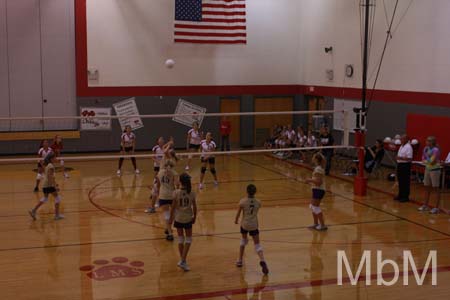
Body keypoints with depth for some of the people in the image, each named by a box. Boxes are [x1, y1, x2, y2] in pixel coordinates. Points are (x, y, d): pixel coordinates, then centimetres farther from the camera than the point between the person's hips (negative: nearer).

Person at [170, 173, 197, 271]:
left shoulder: (177, 193, -13)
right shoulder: (192, 193, -9)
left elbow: (173, 207, -9)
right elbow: (194, 207, -3)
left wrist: (171, 219, 3)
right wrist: (194, 217, 12)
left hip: (178, 218, 0)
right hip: (188, 218, 0)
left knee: (180, 239, 14)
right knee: (188, 239, 10)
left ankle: (183, 260, 22)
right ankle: (183, 261, -1)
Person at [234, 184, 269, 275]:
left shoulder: (243, 202, -13)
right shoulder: (258, 202, -6)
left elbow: (238, 213, -5)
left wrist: (236, 220, 15)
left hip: (244, 224, 0)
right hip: (254, 225, 0)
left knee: (244, 239, 26)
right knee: (257, 244, 4)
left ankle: (240, 260, 29)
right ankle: (262, 261, -22)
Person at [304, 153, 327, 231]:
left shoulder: (318, 169, -20)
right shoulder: (317, 168, 10)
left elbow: (319, 182, -25)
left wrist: (310, 180, -19)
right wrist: (311, 181, 14)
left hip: (318, 190, -10)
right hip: (317, 189, 10)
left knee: (316, 207, -5)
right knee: (312, 206, 18)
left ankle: (323, 225, 1)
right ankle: (316, 224, 27)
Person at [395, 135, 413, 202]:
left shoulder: (408, 147, -15)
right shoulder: (401, 146, 14)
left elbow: (409, 158, -22)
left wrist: (401, 158, -22)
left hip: (405, 165, -9)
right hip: (400, 165, 9)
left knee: (405, 182, -3)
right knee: (400, 181, 15)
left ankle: (405, 197, 3)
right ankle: (400, 195, 24)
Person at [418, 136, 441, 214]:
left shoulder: (436, 150, -18)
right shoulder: (426, 148, 5)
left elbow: (432, 162, -22)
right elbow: (423, 159, 7)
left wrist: (426, 161, -5)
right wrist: (427, 161, -11)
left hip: (434, 170, -8)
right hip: (427, 169, 8)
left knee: (436, 188, -2)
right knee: (427, 188, 15)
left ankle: (437, 208, 3)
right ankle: (425, 205, 25)